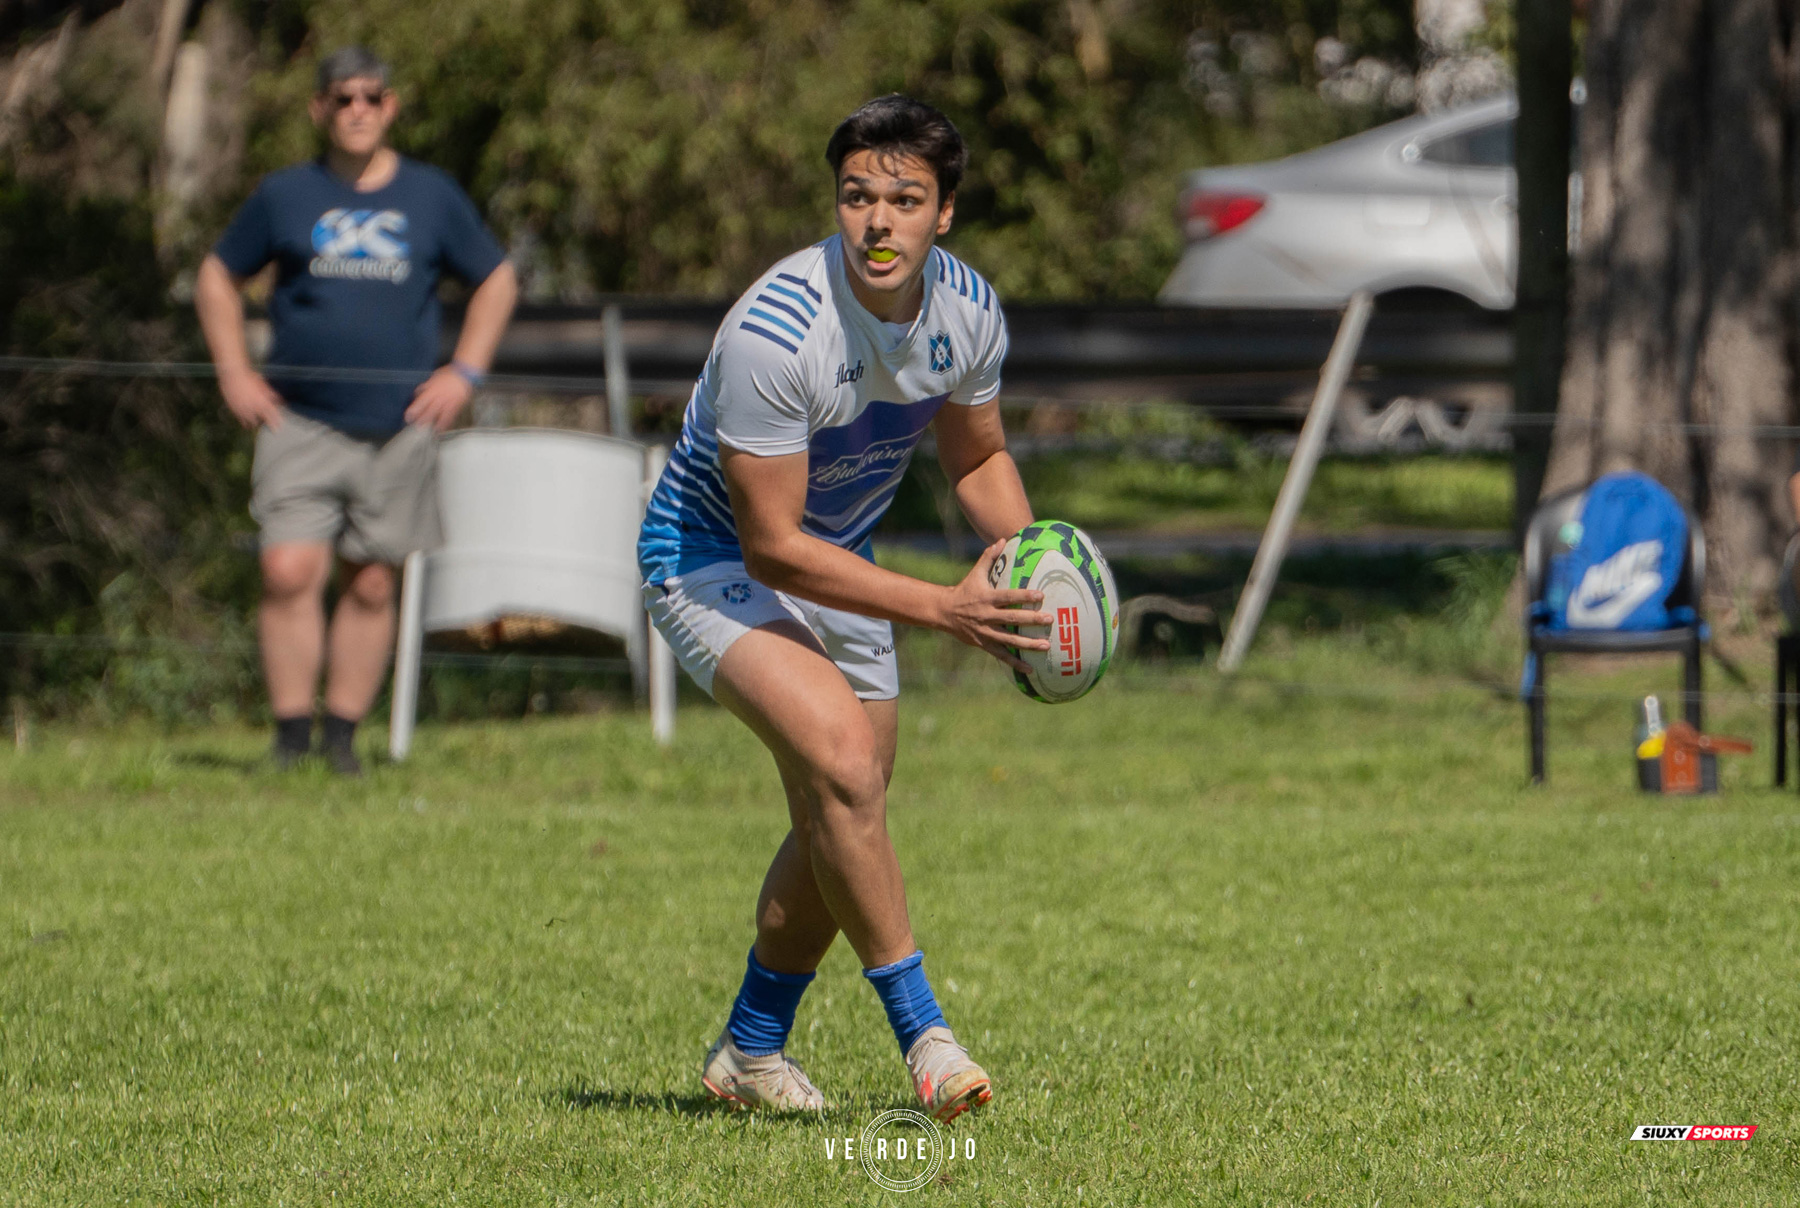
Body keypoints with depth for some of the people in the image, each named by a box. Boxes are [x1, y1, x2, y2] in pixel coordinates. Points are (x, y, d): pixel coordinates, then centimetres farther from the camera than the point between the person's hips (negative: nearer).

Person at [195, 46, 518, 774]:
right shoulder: (285, 196, 6)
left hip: (399, 429, 1)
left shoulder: (432, 198, 8)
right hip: (301, 423, -1)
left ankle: (342, 736, 14)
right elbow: (217, 279, 17)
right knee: (288, 573, -14)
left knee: (371, 586, 4)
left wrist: (464, 373, 6)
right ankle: (291, 736, -7)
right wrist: (234, 373, 5)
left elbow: (496, 282, 18)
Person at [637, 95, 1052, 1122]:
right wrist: (943, 610, -32)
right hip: (715, 563, -7)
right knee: (844, 761, -28)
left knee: (839, 825, 11)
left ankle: (752, 1048, 31)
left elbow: (979, 459, 9)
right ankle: (923, 1034, -20)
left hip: (840, 562, 7)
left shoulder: (967, 309, -11)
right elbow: (771, 544, -29)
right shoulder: (775, 332, -33)